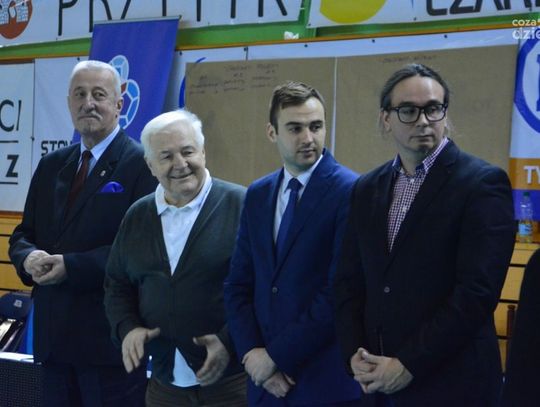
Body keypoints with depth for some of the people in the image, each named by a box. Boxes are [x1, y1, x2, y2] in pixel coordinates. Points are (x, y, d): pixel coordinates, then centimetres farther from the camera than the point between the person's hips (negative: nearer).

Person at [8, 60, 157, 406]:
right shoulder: (51, 166, 14)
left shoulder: (142, 164, -8)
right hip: (53, 335, 6)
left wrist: (71, 266, -22)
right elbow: (22, 235, 16)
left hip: (110, 336, -6)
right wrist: (29, 258, -8)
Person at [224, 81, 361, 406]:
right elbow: (239, 284, 9)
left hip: (327, 380, -5)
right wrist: (252, 351, -6)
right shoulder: (257, 195, 9)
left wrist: (277, 354, -12)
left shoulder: (351, 192, -10)